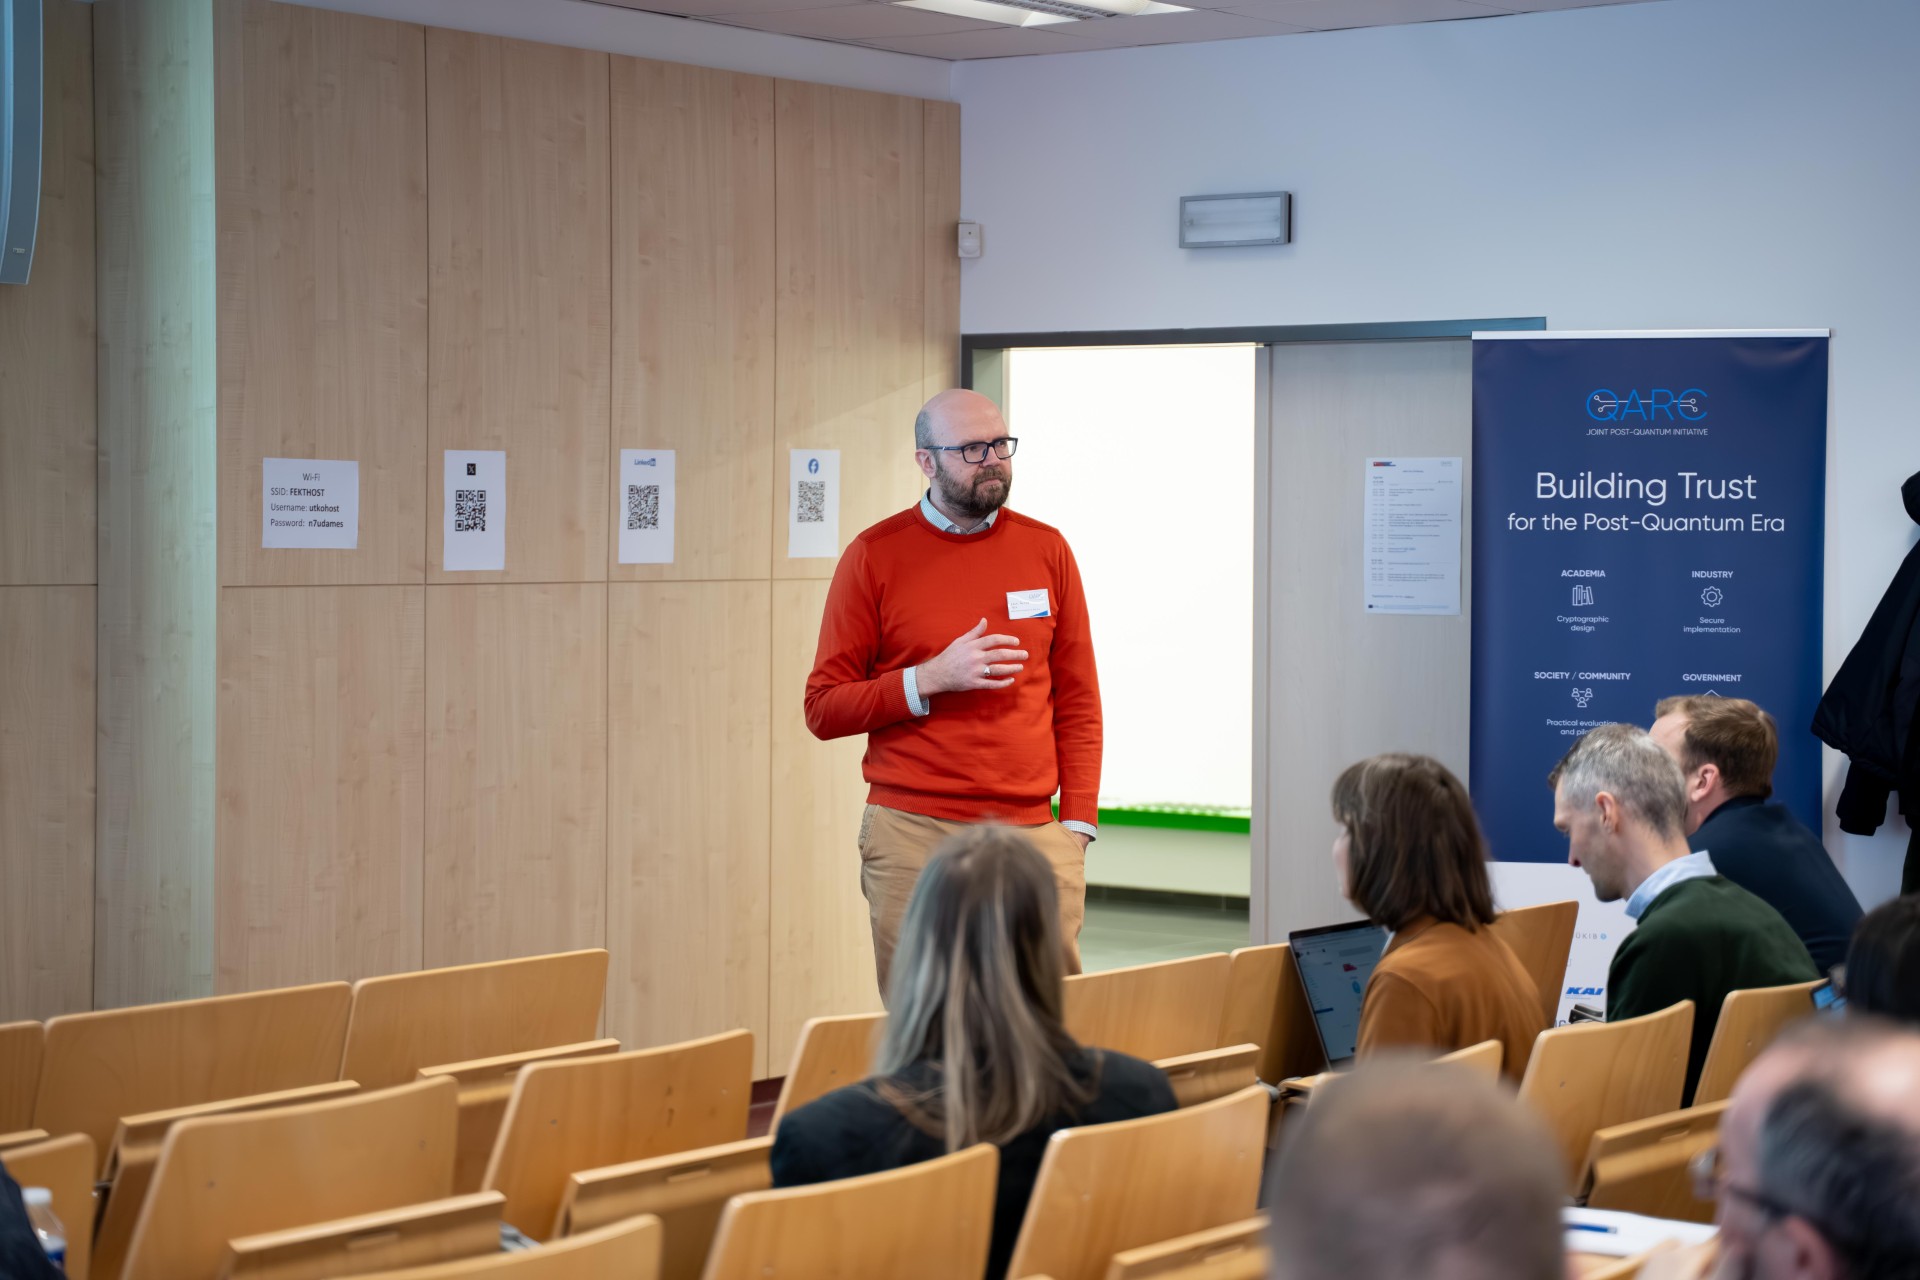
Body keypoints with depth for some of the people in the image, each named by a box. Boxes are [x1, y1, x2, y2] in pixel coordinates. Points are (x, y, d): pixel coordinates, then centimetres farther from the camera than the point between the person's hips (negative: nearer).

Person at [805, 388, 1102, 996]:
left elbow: (1077, 702, 12)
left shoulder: (1046, 550, 10)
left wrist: (1077, 823, 3)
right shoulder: (875, 557, 3)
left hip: (1032, 832, 2)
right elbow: (824, 710, 2)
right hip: (912, 838, -2)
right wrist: (933, 678, -11)